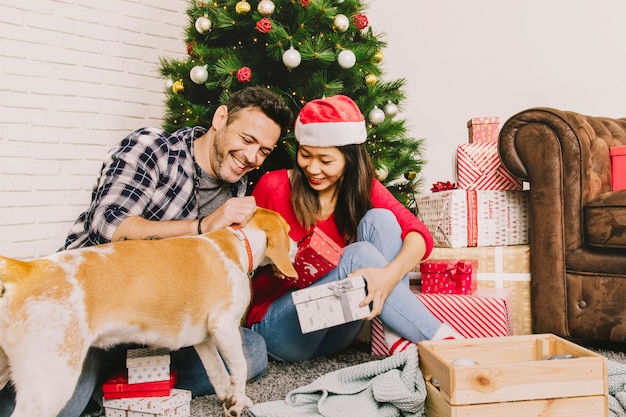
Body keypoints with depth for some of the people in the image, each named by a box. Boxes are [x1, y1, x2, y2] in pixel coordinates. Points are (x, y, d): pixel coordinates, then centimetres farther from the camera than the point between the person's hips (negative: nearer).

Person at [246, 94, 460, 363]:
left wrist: (390, 275, -38)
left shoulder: (365, 189, -2)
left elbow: (419, 234, -17)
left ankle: (398, 339, -26)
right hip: (279, 329, -3)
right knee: (360, 254, -30)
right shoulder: (274, 186, -10)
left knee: (379, 219, -19)